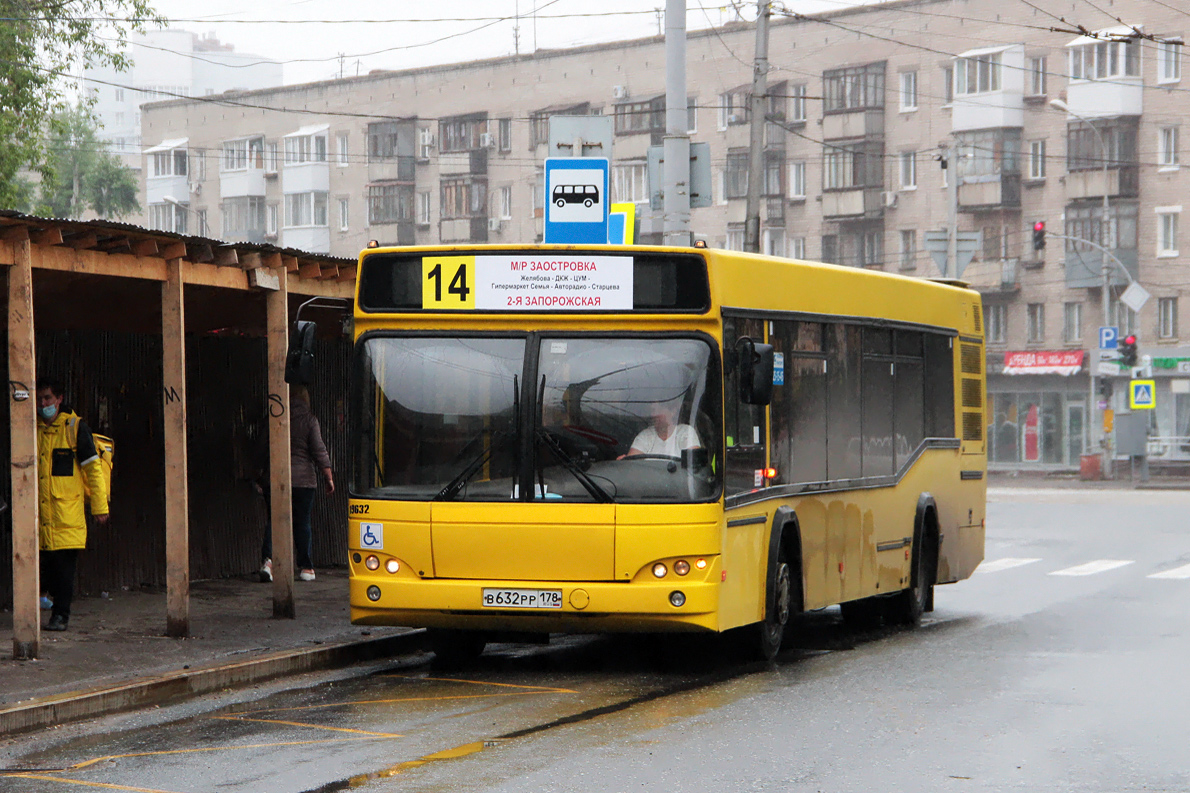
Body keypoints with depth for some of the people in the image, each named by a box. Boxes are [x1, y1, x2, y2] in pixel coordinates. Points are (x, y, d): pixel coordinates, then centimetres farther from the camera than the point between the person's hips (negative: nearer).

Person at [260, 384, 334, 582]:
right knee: (302, 523, 6)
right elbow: (319, 451, -6)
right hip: (303, 478, -1)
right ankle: (306, 568, 9)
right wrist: (329, 477, -1)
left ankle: (268, 558, -16)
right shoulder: (309, 420, -3)